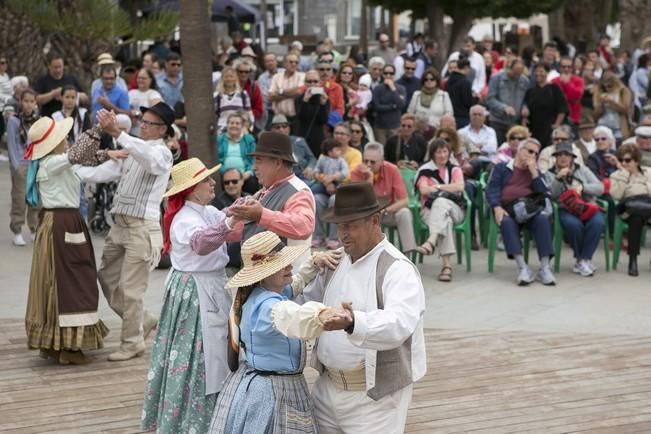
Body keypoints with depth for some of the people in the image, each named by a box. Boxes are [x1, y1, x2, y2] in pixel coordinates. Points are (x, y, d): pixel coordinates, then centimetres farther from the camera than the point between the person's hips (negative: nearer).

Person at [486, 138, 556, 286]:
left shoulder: (536, 171, 27)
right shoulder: (502, 168, 19)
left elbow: (544, 194, 9)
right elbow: (491, 190, 5)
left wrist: (533, 171, 4)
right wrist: (497, 207, -14)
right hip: (508, 208, -2)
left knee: (543, 218, -32)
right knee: (506, 222, -36)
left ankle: (545, 267, -36)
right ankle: (522, 267, -43)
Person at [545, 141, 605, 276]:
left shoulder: (582, 169, 18)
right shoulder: (550, 174, 14)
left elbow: (600, 188, 7)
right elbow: (549, 194, -3)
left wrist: (582, 187, -9)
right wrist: (559, 179, -15)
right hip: (565, 209, -2)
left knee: (597, 222, -33)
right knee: (573, 224, -37)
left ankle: (583, 260, -23)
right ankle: (584, 260, -16)